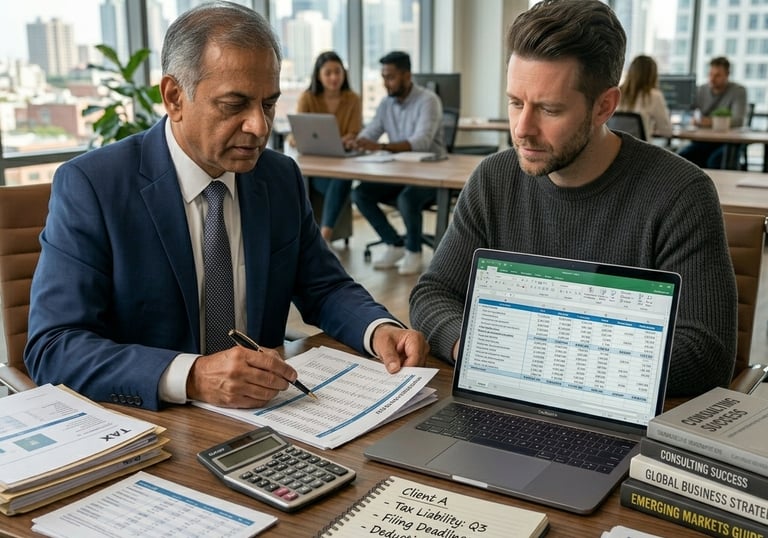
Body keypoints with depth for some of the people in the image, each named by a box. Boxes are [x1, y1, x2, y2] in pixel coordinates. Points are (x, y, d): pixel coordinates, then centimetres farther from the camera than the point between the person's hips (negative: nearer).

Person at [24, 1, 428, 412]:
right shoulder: (89, 186, -12)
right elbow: (52, 349, -18)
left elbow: (323, 289, 11)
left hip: (260, 416, 2)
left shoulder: (282, 178, 2)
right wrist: (191, 377, -32)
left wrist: (380, 329, -10)